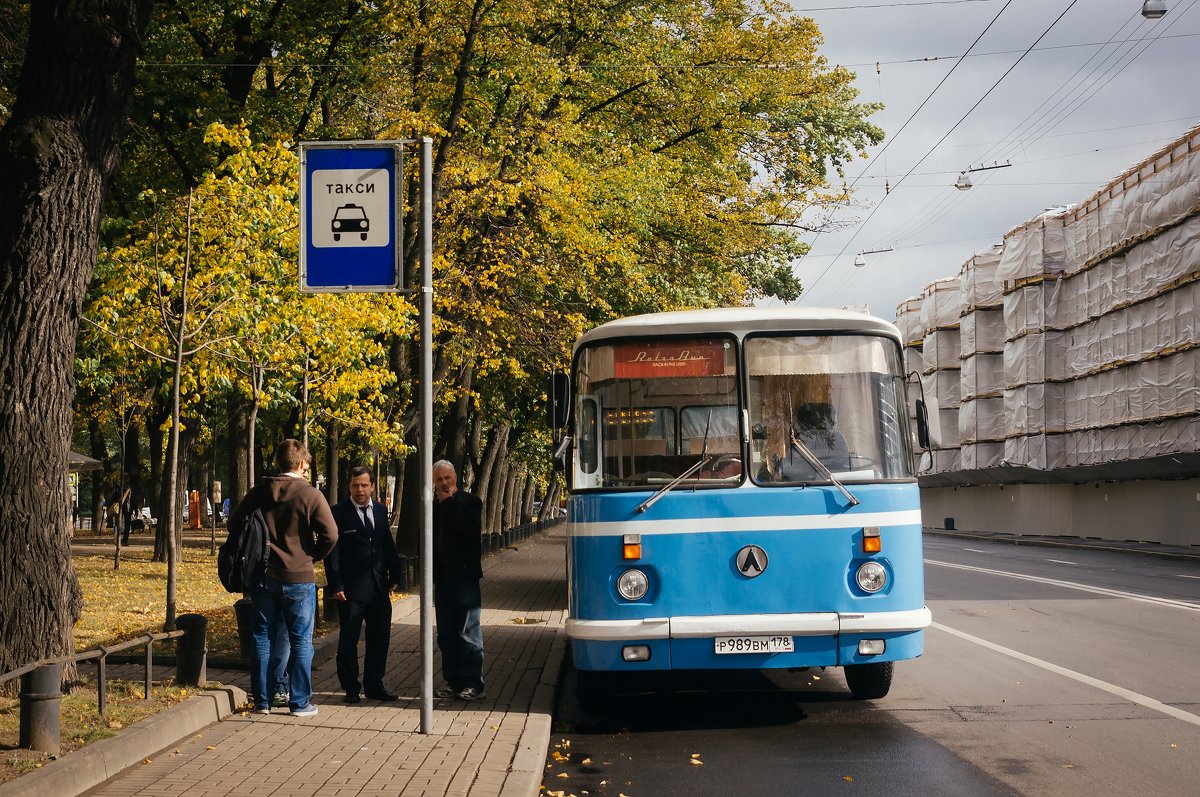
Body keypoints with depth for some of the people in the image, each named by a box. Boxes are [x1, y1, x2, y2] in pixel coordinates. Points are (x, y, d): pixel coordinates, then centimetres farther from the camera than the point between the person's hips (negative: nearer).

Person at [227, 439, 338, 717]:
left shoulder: (259, 491, 2)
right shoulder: (310, 495, -10)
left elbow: (234, 524, 8)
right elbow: (330, 534, -15)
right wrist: (313, 556, 3)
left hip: (263, 577, 4)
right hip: (298, 578, -3)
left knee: (263, 637, 11)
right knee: (301, 641, 6)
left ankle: (262, 701, 14)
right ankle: (300, 702, 8)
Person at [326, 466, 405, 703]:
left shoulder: (380, 510, 10)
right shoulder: (338, 513, -7)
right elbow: (332, 552, -8)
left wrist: (394, 575, 10)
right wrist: (336, 585, -13)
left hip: (379, 586, 5)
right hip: (351, 589, -5)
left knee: (380, 638, 9)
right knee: (348, 639, 3)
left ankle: (374, 685, 20)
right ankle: (351, 688, 13)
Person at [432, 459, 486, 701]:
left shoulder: (470, 502, -2)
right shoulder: (433, 506, 11)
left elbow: (468, 528, -20)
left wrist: (448, 502, -13)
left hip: (465, 576, -5)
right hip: (442, 577, 5)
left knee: (468, 632, -4)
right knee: (446, 635, 9)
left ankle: (473, 683, 1)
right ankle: (453, 682, 17)